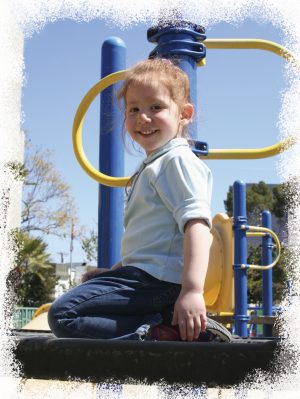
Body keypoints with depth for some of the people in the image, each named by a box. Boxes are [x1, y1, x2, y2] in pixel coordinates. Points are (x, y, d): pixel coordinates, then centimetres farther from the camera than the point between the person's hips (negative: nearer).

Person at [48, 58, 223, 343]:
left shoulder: (179, 160, -9)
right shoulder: (152, 166, 25)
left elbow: (197, 222, -22)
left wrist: (192, 290, -32)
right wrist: (114, 272, 27)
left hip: (159, 280, -11)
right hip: (150, 276, 11)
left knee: (63, 314, -17)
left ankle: (163, 333, -21)